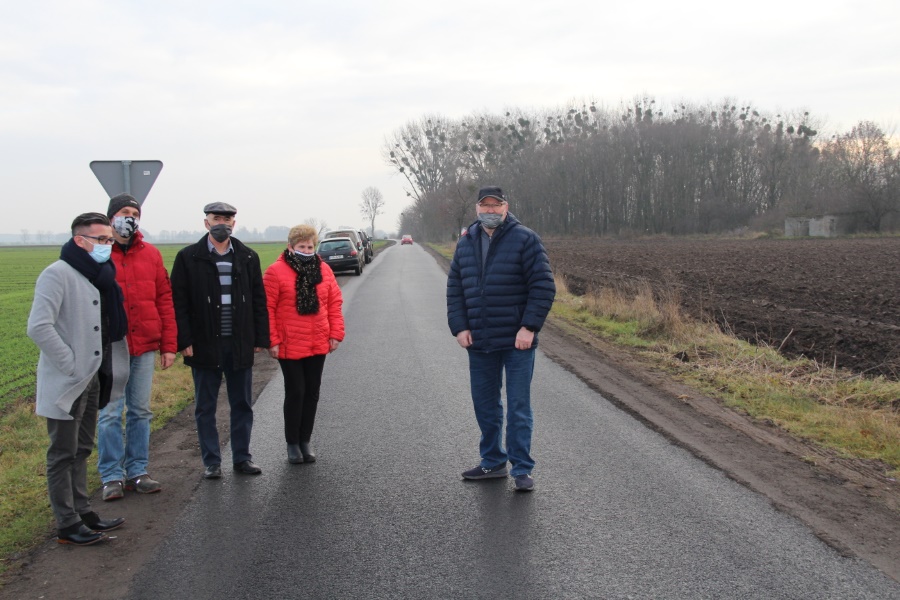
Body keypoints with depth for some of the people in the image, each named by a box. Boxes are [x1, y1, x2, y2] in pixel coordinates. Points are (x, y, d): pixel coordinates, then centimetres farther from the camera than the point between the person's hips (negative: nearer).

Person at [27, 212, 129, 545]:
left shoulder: (100, 276, 10)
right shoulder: (58, 274, -16)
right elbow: (38, 327, -25)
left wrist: (101, 370, 9)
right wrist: (70, 364, -21)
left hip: (92, 379, 8)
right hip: (66, 383, -8)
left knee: (81, 451, 18)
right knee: (63, 455, 2)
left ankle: (82, 512, 30)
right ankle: (67, 525, 11)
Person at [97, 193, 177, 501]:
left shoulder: (151, 254, 9)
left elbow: (164, 300, 9)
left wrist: (168, 345, 6)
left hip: (145, 347, 3)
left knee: (140, 411, 9)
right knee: (110, 412, 1)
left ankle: (137, 472, 19)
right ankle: (112, 476, 11)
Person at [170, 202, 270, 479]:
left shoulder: (248, 257, 6)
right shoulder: (188, 257, -1)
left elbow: (259, 301, 7)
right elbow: (179, 303, -4)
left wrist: (260, 338, 1)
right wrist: (184, 341, -11)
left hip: (240, 345, 2)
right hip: (205, 345, -2)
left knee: (242, 404, 10)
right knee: (205, 407, 7)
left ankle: (242, 457, 22)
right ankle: (211, 462, 18)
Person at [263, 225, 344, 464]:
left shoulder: (323, 270, 6)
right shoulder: (276, 272, -8)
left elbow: (335, 303, 9)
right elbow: (267, 309, -9)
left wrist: (336, 334, 2)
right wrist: (272, 341, -11)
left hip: (318, 345, 4)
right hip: (289, 346, -4)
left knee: (312, 392, 11)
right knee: (295, 393, 2)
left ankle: (305, 441, 23)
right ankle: (292, 444, 17)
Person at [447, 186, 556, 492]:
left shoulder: (525, 239, -5)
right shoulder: (465, 244, 10)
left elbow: (543, 286, -8)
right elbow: (454, 290, 13)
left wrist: (529, 327, -15)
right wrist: (459, 327, 2)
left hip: (517, 342, -5)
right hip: (479, 342, 5)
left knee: (518, 407, 0)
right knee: (485, 405, 13)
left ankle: (522, 469, 9)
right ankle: (493, 462, 26)